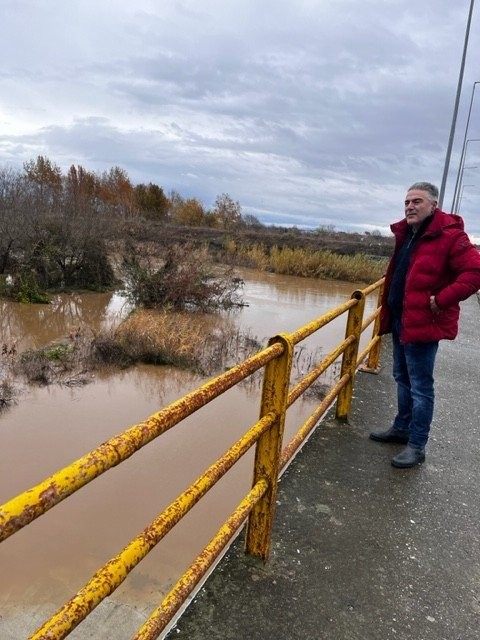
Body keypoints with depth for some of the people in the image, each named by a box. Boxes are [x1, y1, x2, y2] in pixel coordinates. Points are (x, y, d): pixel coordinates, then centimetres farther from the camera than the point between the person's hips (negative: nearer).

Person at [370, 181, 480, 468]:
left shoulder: (450, 236, -16)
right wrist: (388, 311, 12)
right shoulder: (406, 234, 10)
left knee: (421, 386, 0)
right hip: (400, 320, 9)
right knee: (403, 379, 20)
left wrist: (440, 301, -23)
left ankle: (417, 446, 11)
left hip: (424, 324, -9)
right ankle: (402, 428, 36)